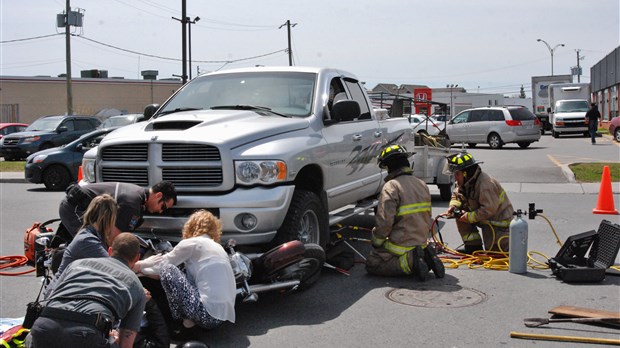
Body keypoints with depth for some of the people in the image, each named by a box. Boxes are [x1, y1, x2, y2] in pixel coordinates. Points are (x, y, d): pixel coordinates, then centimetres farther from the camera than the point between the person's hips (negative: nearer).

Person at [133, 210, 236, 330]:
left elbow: (163, 264, 9)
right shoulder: (218, 247, 20)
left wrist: (139, 266, 27)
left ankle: (182, 318, 5)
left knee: (167, 270, -4)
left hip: (208, 314, -8)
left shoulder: (192, 243, -1)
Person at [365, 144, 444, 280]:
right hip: (421, 242, 8)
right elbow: (427, 219, 15)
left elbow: (385, 221, -23)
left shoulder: (391, 187, -18)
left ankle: (409, 262, -14)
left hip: (402, 244, -7)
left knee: (372, 264, 4)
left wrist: (376, 242, -7)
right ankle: (425, 257, 2)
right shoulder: (422, 185, 8)